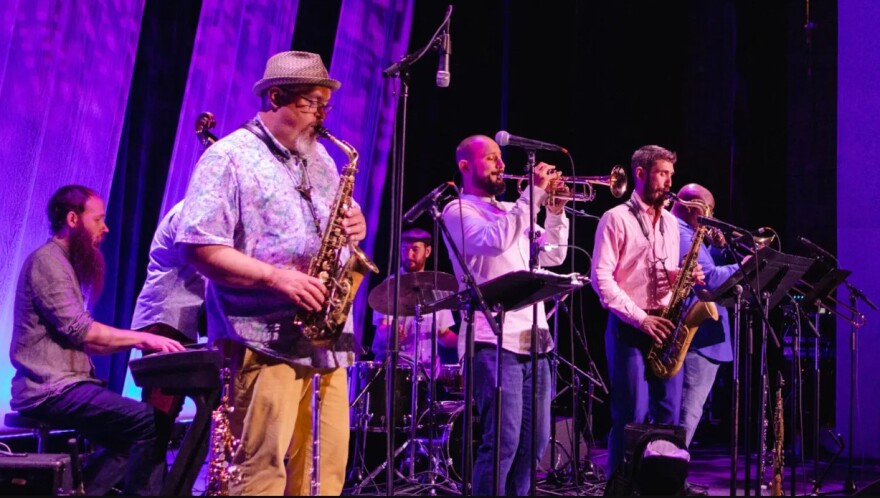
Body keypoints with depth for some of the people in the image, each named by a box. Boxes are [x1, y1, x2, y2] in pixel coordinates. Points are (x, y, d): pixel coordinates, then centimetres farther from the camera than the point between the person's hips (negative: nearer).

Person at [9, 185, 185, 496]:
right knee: (152, 421, -20)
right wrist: (142, 338, -13)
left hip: (61, 385, 10)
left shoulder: (64, 264, 22)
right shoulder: (47, 260, -9)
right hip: (51, 389, -10)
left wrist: (136, 341, 5)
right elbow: (77, 329, -18)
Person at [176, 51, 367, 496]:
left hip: (325, 337, 7)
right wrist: (275, 277, -20)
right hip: (267, 339, -7)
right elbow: (199, 247, -13)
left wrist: (353, 226, 3)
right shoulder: (230, 157, -4)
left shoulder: (318, 158, 19)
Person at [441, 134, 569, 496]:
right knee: (503, 440, -14)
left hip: (533, 339, 8)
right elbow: (494, 240, -20)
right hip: (493, 340, -8)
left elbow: (552, 256, 21)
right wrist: (534, 193, -16)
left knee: (534, 440, 9)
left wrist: (555, 210, 8)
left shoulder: (510, 211, 23)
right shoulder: (457, 210, 0)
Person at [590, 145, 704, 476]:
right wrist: (640, 318, -16)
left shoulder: (670, 222, 16)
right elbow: (601, 278, -12)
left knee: (669, 415, 7)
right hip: (629, 327, -6)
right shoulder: (616, 219, -5)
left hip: (663, 325, 6)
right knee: (632, 417, -5)